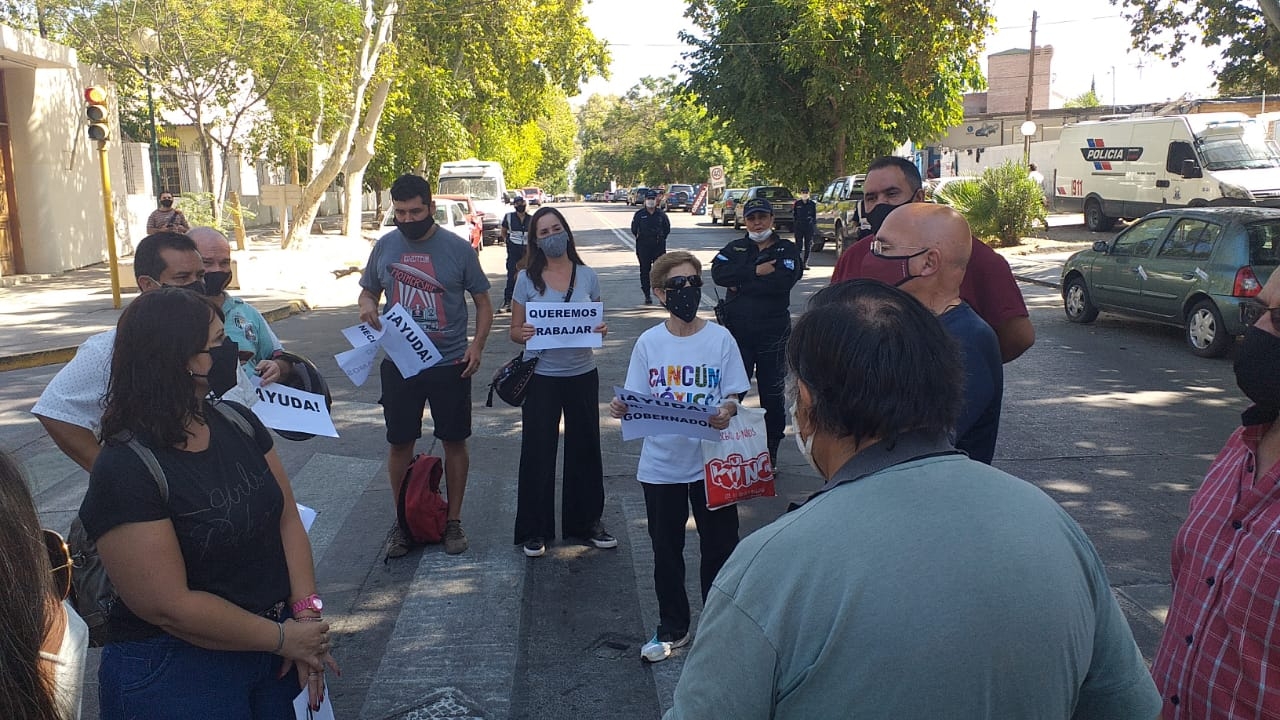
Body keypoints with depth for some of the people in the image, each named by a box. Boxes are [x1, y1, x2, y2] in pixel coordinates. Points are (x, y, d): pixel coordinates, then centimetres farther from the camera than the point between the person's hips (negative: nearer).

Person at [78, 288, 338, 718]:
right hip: (176, 673, -6)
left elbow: (287, 519, 1)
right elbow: (169, 606, -21)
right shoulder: (125, 471, -21)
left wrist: (306, 613, -11)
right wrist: (282, 638, -14)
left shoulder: (237, 421, 0)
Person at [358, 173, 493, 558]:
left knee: (454, 441, 8)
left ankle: (453, 520, 24)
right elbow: (368, 291, 14)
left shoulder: (458, 248, -7)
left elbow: (483, 300, 0)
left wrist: (477, 345, -14)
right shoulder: (384, 246, 0)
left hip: (450, 363, -2)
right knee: (400, 444, 9)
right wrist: (367, 306, -11)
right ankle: (402, 521, 25)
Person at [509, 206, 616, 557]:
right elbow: (514, 331, 1)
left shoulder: (587, 276, 3)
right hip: (541, 377, -2)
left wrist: (601, 330, -13)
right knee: (537, 452, 4)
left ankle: (587, 521, 29)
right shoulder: (527, 278, -3)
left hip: (582, 374, 2)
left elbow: (598, 323, 10)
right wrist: (524, 334, -22)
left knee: (585, 448, 11)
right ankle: (535, 529, 18)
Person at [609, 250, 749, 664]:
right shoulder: (648, 343, -2)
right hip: (661, 464, 1)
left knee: (720, 547, 9)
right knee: (666, 551, 13)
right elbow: (637, 403, 1)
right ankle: (673, 629, 32)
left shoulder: (720, 339, -5)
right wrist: (622, 410, -20)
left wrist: (727, 411, -23)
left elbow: (734, 396, -2)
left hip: (712, 462, -1)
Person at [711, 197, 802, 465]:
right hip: (737, 332, 2)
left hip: (773, 333, -2)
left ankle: (771, 451, 21)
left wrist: (740, 285, -11)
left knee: (772, 394, 8)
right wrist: (755, 271, -18)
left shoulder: (786, 249, 2)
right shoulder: (735, 248, 11)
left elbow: (782, 281, -18)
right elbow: (718, 272, -9)